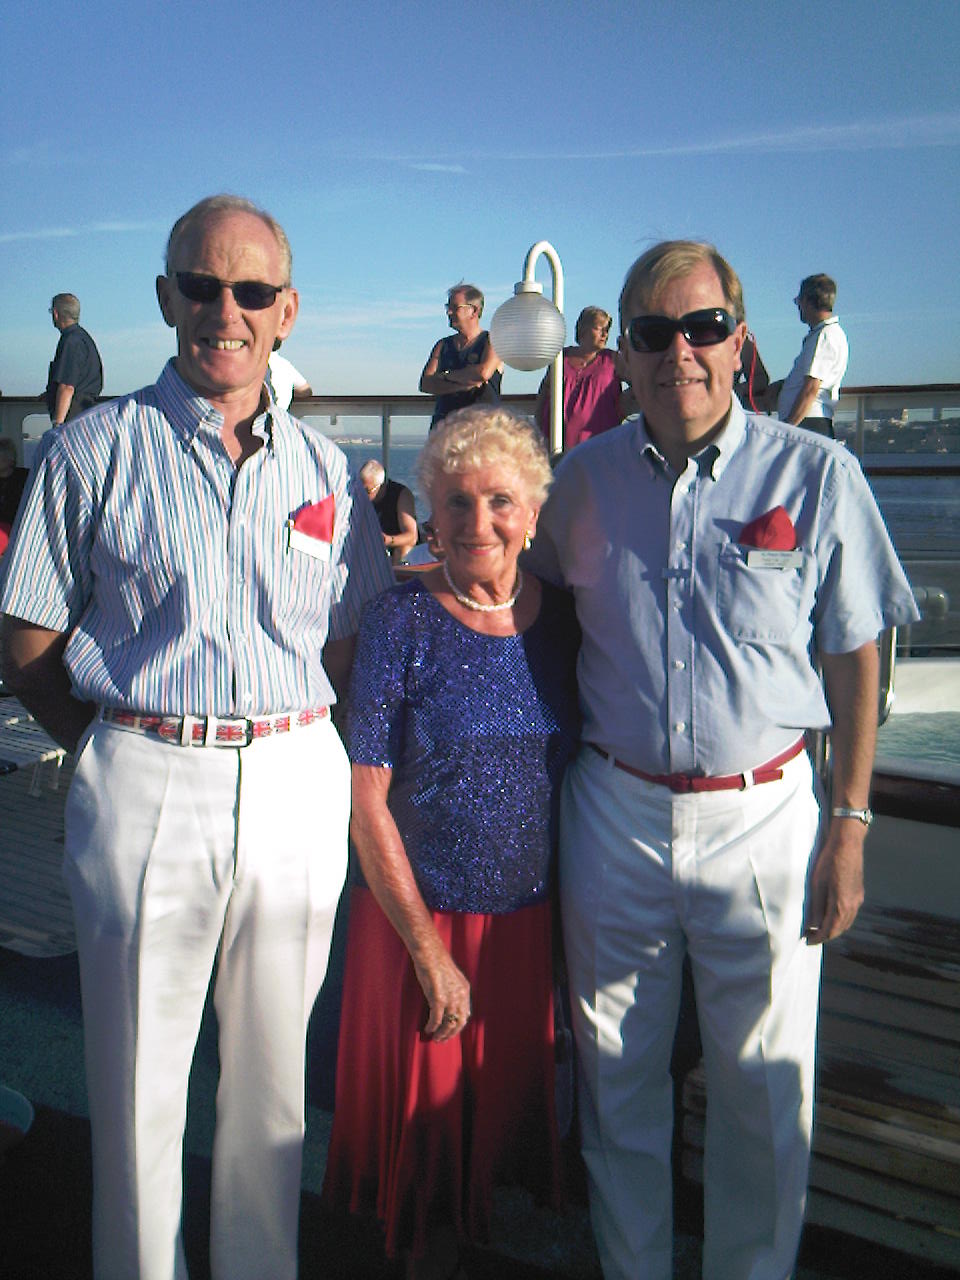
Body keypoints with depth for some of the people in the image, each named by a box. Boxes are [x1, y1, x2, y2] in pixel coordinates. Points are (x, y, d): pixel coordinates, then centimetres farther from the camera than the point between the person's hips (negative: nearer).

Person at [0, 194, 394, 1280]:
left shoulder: (322, 468, 8)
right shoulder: (92, 451, 0)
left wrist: (281, 733, 2)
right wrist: (136, 749, -2)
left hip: (298, 790, 3)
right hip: (143, 791, -2)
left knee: (274, 1070, 16)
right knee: (137, 1080, 10)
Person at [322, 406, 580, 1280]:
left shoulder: (562, 618, -2)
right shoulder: (403, 622, -14)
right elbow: (366, 797, -14)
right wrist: (430, 950, -13)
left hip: (534, 917, 4)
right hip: (421, 915, -3)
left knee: (507, 1099, 20)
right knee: (424, 1107, 13)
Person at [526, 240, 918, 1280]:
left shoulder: (816, 473, -5)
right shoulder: (584, 478, 1)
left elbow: (854, 659, -1)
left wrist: (849, 822, -3)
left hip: (762, 816, -2)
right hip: (614, 813, 2)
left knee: (763, 1092, 12)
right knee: (617, 1080, 17)